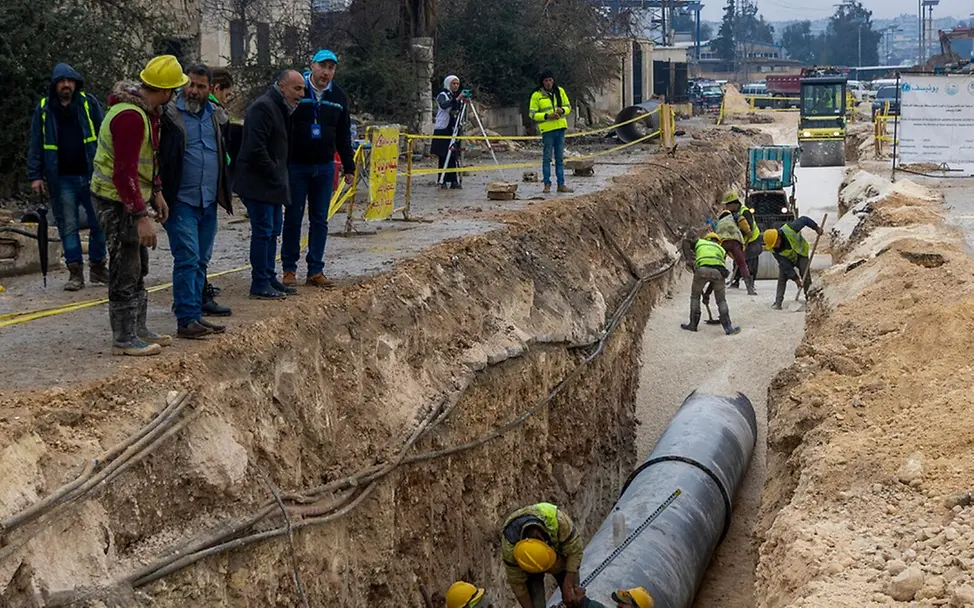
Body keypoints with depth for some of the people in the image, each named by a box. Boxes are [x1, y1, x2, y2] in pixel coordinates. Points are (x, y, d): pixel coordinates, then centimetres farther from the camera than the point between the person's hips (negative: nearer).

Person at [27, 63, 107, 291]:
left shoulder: (89, 103, 4)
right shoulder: (43, 109, 5)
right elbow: (36, 145, 7)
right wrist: (35, 175, 1)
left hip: (91, 176, 0)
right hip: (62, 180, 0)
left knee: (99, 223, 5)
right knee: (68, 227, 3)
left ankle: (97, 266, 19)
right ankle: (75, 272, 9)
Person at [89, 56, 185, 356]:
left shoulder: (146, 111, 6)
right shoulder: (130, 116, -27)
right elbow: (124, 173, -29)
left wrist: (156, 192, 17)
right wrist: (141, 216, -29)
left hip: (132, 197, 10)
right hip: (117, 201, -10)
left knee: (138, 269, 18)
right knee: (125, 271, -3)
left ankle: (138, 329, 29)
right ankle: (124, 339, 5)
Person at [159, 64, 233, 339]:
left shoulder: (212, 115, 16)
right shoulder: (169, 115, -6)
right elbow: (157, 156, -11)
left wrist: (223, 192, 21)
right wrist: (161, 194, -21)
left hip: (208, 202, 7)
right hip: (181, 201, -7)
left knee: (201, 261, 10)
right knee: (187, 259, -11)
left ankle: (195, 314, 17)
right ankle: (186, 320, -9)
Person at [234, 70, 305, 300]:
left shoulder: (281, 108, 16)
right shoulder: (263, 108, -18)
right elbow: (256, 149, -24)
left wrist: (280, 176, 12)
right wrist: (275, 175, -17)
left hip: (271, 184, 10)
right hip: (258, 184, -10)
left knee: (273, 231, 15)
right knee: (263, 231, -7)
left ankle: (269, 278, 25)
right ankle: (260, 284, -1)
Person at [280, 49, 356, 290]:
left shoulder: (339, 96, 7)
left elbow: (344, 135, 14)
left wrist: (348, 166, 13)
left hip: (324, 167, 4)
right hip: (296, 165, -4)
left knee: (320, 220, 6)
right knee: (293, 218, 3)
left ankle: (315, 271, 12)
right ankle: (289, 269, 12)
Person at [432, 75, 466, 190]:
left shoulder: (458, 96, 15)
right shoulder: (442, 96, -4)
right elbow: (443, 105, -29)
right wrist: (457, 99, -36)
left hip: (455, 130, 6)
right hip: (443, 129, -6)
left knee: (455, 156, 2)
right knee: (444, 156, -6)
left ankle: (454, 181, 4)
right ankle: (443, 181, -3)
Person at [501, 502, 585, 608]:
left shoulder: (557, 520, -41)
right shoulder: (510, 544, -39)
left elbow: (574, 551, -27)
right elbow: (517, 583, -25)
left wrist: (567, 587, -30)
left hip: (561, 556, 1)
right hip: (528, 565, -1)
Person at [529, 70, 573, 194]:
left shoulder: (560, 91, 8)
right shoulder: (537, 95, -4)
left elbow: (568, 107, 13)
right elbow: (533, 114, -6)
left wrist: (562, 110, -10)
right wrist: (547, 116, -19)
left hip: (560, 128, 4)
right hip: (547, 129, -4)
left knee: (560, 157, 8)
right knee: (547, 157, -3)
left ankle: (561, 184, 12)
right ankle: (547, 184, 3)